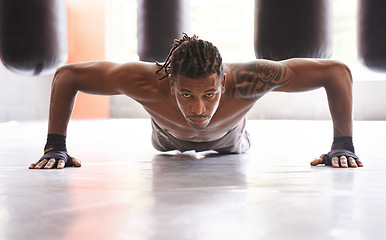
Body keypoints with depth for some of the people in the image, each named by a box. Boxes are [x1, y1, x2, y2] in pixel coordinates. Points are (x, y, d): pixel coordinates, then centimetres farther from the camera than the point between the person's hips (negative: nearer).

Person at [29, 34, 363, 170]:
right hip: (170, 144, 0)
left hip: (228, 144, 0)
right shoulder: (145, 83, -50)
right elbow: (66, 75, -34)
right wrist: (55, 147, -36)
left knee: (237, 149, 39)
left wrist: (343, 146, -43)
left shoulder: (246, 82, -51)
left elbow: (337, 71, -41)